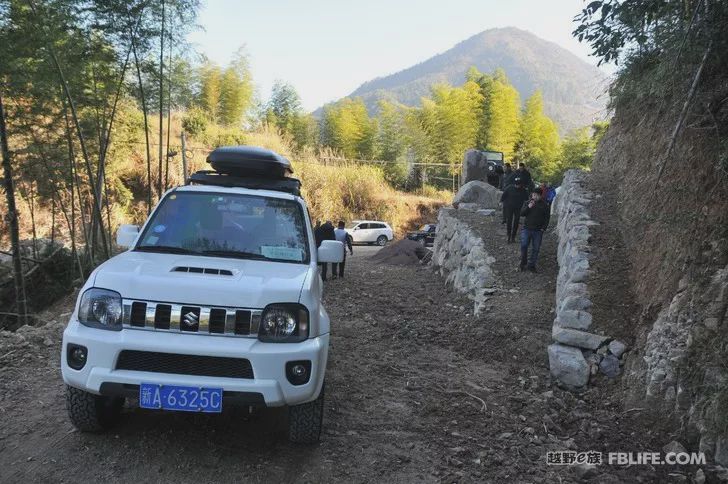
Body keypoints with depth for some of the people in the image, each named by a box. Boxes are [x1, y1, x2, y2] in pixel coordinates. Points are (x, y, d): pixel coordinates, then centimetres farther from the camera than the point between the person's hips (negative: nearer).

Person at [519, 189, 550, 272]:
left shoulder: (544, 205, 3)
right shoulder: (528, 203, 7)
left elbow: (546, 218, 4)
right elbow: (522, 213, -1)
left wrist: (543, 228, -5)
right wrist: (528, 207, -17)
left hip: (538, 230, 0)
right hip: (526, 228, 0)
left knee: (535, 248, 2)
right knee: (523, 245, -12)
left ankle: (531, 264, 12)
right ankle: (523, 262, 5)